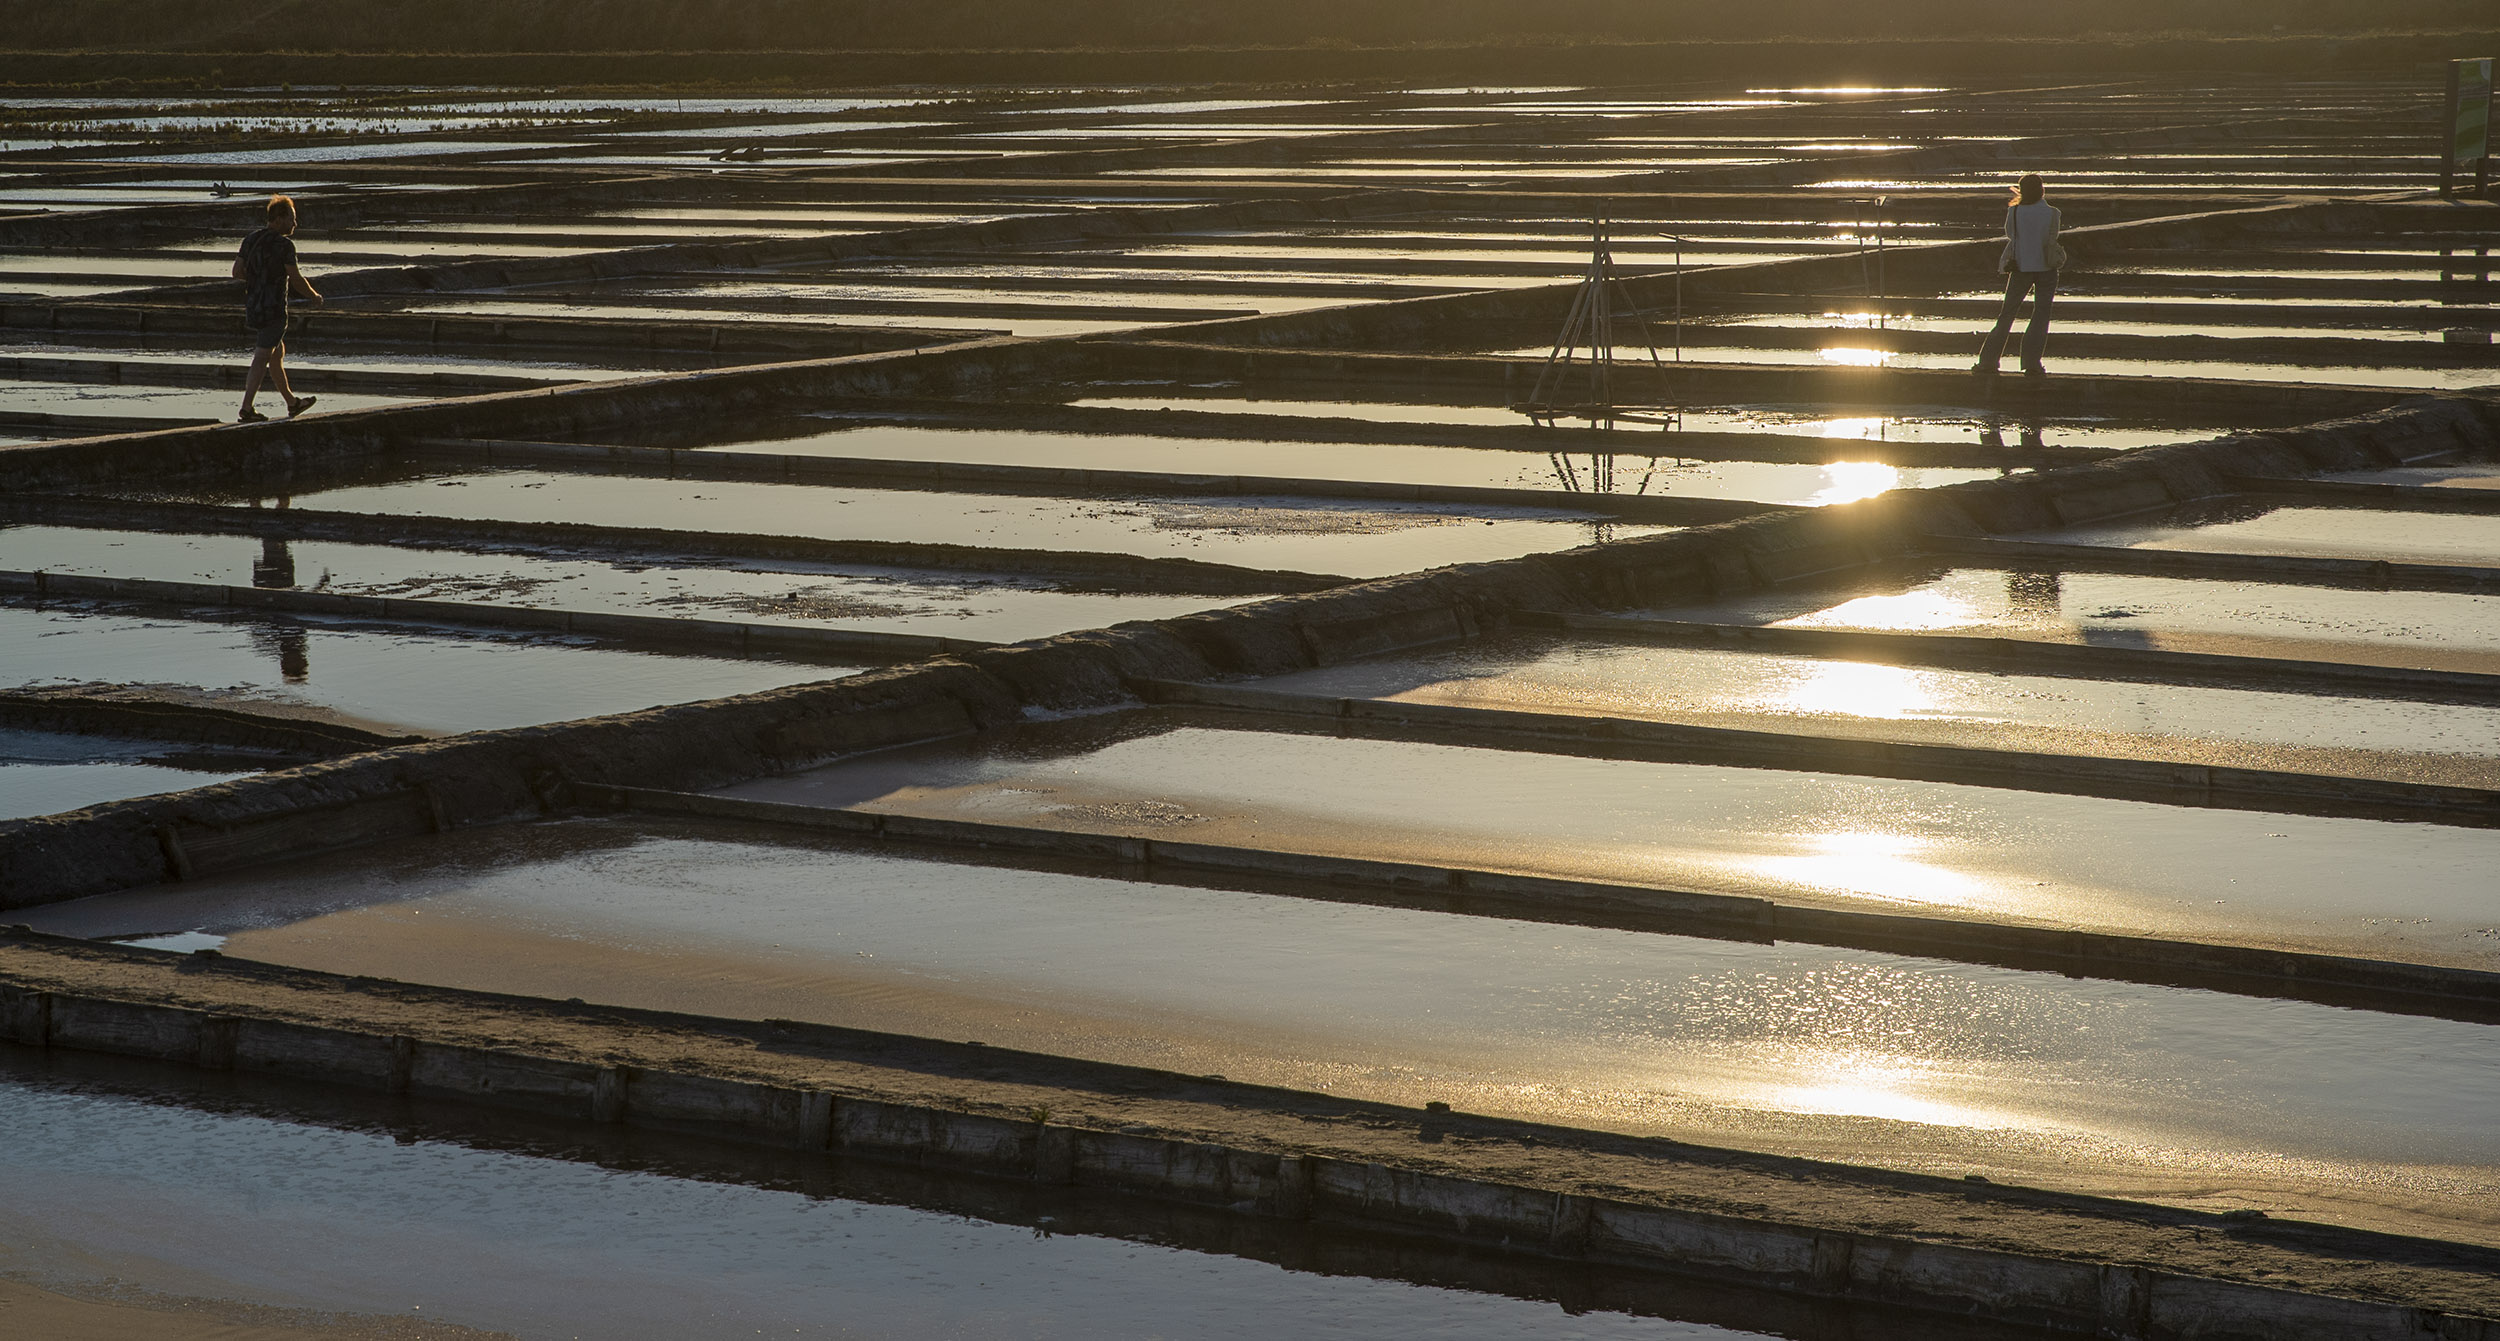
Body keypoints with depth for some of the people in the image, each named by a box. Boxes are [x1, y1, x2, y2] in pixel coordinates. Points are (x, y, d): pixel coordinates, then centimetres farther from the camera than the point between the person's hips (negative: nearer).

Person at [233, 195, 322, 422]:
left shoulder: (251, 238, 7)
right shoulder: (284, 244, -15)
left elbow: (237, 271, 8)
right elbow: (296, 279, -13)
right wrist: (314, 296, 4)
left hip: (253, 306, 8)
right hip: (273, 309, -8)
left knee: (277, 354, 20)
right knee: (262, 359, -6)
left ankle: (292, 403, 31)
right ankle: (246, 410, -10)